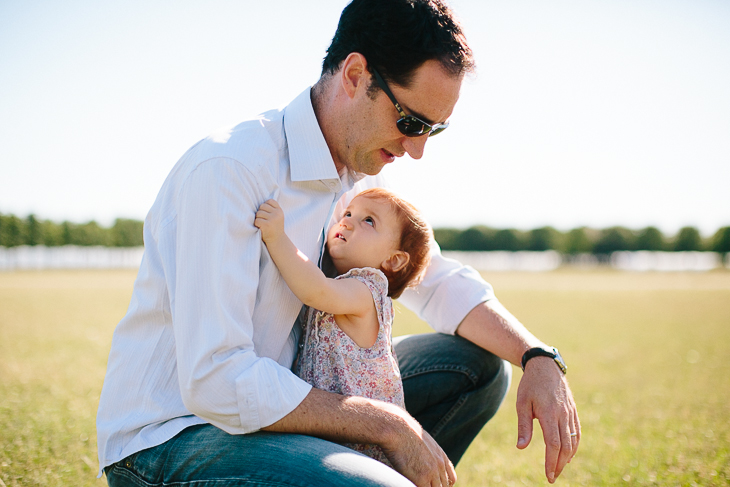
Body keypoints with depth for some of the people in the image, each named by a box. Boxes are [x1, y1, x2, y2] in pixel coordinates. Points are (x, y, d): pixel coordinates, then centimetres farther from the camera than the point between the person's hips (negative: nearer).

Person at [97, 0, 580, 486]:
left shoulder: (359, 179, 4)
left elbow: (440, 282, 13)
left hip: (270, 396, 9)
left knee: (476, 365, 6)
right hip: (168, 438, -8)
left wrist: (538, 356, -6)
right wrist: (391, 426, -23)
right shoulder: (227, 170, -24)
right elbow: (215, 382, -29)